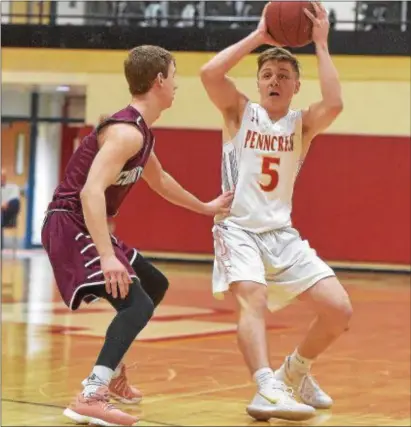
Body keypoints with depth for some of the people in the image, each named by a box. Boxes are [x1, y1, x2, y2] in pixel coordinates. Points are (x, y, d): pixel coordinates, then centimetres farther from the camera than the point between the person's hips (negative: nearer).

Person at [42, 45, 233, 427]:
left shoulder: (140, 131, 12)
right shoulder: (127, 131, -20)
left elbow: (159, 181, 33)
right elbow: (91, 191, -32)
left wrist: (206, 207, 43)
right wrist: (107, 256, -39)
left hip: (86, 229, 11)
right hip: (69, 227, -11)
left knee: (155, 286, 25)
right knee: (137, 304, -24)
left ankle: (112, 371, 36)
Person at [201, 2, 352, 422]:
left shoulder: (302, 124, 5)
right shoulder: (240, 111, 2)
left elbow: (333, 104, -19)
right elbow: (209, 73, -18)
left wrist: (320, 44, -14)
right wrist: (258, 36, -13)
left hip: (282, 234, 4)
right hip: (238, 229, -4)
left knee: (338, 310, -4)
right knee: (252, 296, -32)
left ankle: (295, 371, 22)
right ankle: (267, 390, -48)